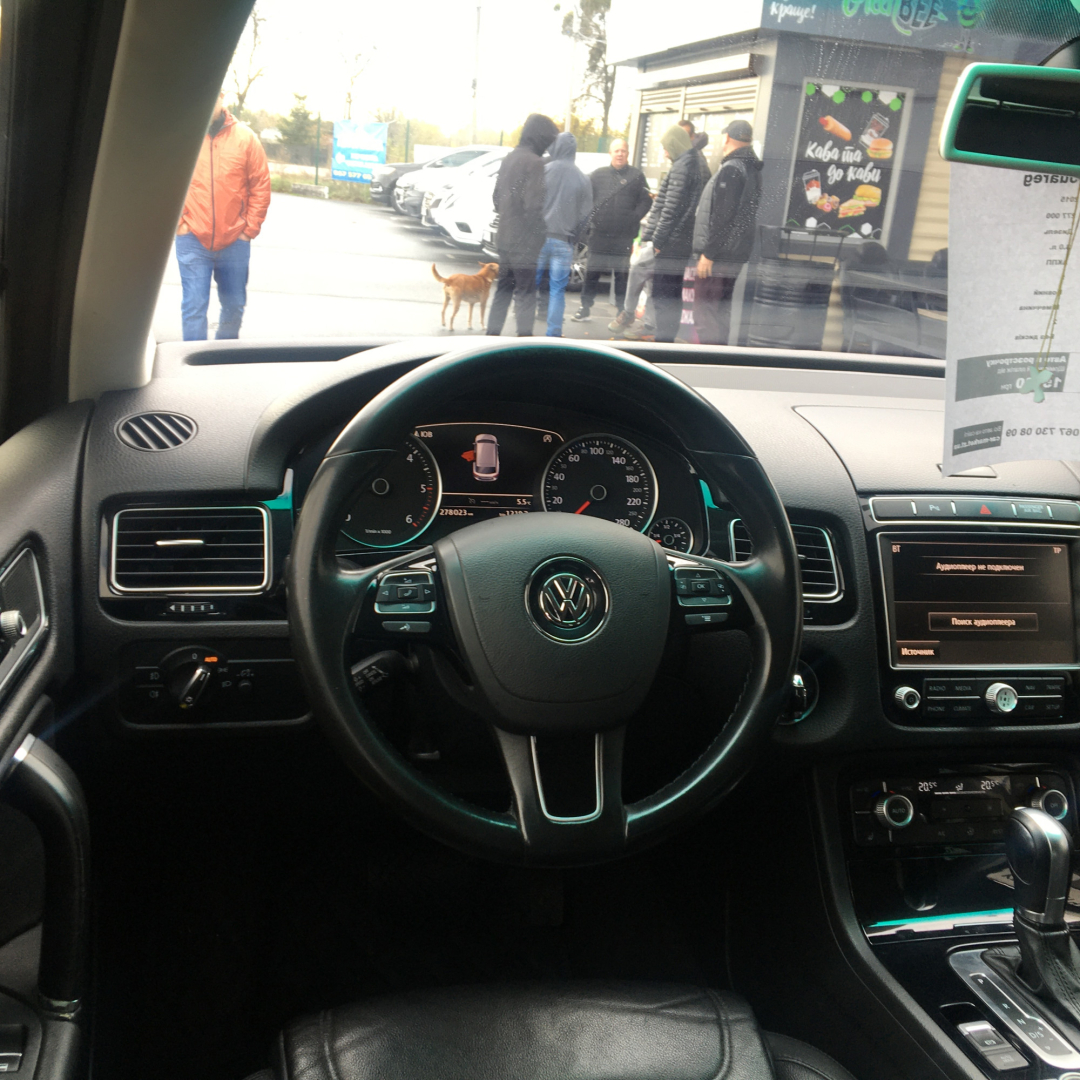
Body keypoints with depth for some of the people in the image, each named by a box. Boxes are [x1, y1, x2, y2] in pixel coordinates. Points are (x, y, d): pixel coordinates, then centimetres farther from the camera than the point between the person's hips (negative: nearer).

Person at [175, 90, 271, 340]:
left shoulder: (245, 137, 1)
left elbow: (261, 186, 3)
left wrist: (250, 229, -3)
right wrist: (178, 223, -4)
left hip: (234, 241, 2)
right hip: (193, 240, -1)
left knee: (234, 305, 12)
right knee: (194, 307, -5)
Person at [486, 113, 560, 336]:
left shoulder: (509, 158, 12)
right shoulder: (534, 163, -16)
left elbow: (497, 196, 20)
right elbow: (535, 206, -20)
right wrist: (545, 232, -10)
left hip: (504, 239, 8)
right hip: (526, 242, -8)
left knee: (503, 289, 16)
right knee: (526, 294, -3)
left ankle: (492, 334, 20)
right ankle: (524, 338, -4)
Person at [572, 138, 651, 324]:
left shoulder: (636, 176, 6)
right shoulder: (598, 175, 12)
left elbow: (646, 201, 2)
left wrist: (634, 219, -8)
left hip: (623, 237, -2)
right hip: (599, 234, 2)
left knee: (622, 274, 2)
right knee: (592, 272, 4)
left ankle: (622, 310, 8)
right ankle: (585, 308, 10)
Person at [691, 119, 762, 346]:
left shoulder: (731, 169, -15)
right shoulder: (752, 170, 16)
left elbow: (722, 215, -21)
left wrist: (709, 252, -19)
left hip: (719, 256, -10)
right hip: (738, 254, 10)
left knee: (705, 308, -8)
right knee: (722, 307, 16)